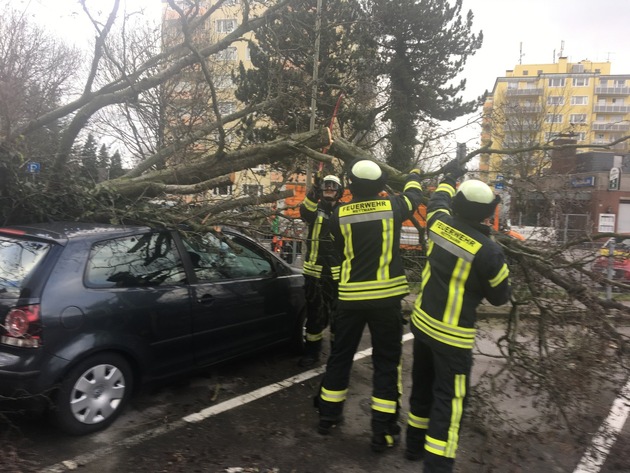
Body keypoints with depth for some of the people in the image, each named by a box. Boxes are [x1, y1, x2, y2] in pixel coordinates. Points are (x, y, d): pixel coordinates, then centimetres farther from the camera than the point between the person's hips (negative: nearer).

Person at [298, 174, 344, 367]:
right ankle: (312, 351, 22)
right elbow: (304, 213, -17)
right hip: (314, 269, 1)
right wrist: (314, 192, -36)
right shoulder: (315, 208, 6)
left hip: (336, 271, -1)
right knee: (315, 312, 10)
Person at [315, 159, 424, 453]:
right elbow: (414, 195, 18)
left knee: (340, 356, 16)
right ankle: (382, 431, 12)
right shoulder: (392, 207, -4)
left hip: (350, 296, 2)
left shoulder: (339, 215, -3)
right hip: (386, 296, -1)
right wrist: (414, 174, 38)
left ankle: (328, 416, 29)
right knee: (386, 362, 8)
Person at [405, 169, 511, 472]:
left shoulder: (439, 223, -7)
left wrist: (450, 179, 37)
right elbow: (499, 297, -7)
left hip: (422, 322, 7)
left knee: (422, 386, 22)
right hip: (452, 334, -7)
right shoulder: (488, 251, -22)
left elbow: (438, 200, 19)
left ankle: (415, 445, 38)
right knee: (449, 399, 3)